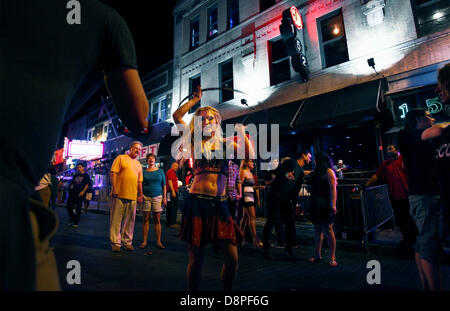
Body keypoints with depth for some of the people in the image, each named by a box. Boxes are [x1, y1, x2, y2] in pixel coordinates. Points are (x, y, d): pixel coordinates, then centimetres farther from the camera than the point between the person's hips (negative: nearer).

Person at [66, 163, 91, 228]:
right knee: (69, 206, 1)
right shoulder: (75, 175, 18)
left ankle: (76, 222, 9)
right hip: (72, 193, 5)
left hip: (80, 194, -5)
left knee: (78, 208, -1)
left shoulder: (86, 176, 3)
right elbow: (72, 183, 22)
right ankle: (72, 219, 22)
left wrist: (83, 191, -16)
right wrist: (70, 189, 10)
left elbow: (87, 184, -4)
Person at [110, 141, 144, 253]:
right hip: (119, 195, -5)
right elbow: (113, 174, -4)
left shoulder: (138, 164, 20)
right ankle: (116, 243, 8)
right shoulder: (121, 158, 4)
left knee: (130, 221, 8)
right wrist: (114, 190, -12)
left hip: (133, 197, 5)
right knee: (116, 220, 0)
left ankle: (127, 242, 17)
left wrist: (140, 194, 12)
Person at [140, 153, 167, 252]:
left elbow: (164, 185, 9)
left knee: (157, 220, 0)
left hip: (157, 196, 0)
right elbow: (140, 185, 10)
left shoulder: (160, 171, 9)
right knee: (146, 219, 1)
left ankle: (158, 242, 4)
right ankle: (144, 241, 7)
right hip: (146, 197, 0)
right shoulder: (144, 172, 9)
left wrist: (164, 197, 3)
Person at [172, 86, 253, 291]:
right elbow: (177, 116, 3)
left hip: (220, 205, 2)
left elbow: (250, 155, -1)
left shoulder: (225, 144, 12)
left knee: (232, 259, -1)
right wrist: (196, 99, 12)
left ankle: (227, 291, 27)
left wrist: (242, 132, -1)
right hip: (197, 202, -1)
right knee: (195, 260, 5)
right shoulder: (194, 142, 9)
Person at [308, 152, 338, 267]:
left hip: (325, 205, -8)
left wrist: (333, 205, -22)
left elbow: (333, 189, -15)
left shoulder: (328, 171, -8)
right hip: (316, 205, 8)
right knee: (317, 230, 11)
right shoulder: (316, 172, 16)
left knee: (328, 229, -5)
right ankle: (317, 255, 19)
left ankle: (332, 258, 2)